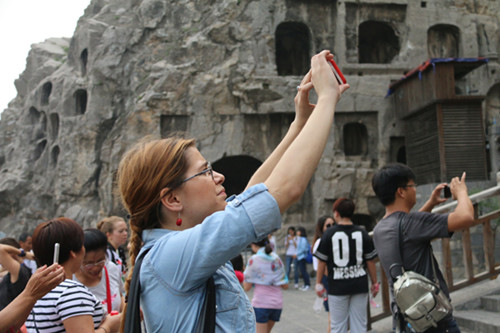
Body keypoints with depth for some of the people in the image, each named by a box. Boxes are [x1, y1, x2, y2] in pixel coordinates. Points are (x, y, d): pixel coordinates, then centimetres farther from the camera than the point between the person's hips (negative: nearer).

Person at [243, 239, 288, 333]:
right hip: (277, 302, 5)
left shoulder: (254, 259, -5)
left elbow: (246, 287, -4)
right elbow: (285, 286, 9)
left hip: (261, 303, -5)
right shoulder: (277, 259, 8)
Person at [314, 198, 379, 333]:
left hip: (337, 286, -2)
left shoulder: (329, 233, -5)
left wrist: (318, 283, 8)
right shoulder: (362, 233, 0)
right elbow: (370, 261, 2)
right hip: (360, 285, 2)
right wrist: (375, 283, 12)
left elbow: (322, 261, -3)